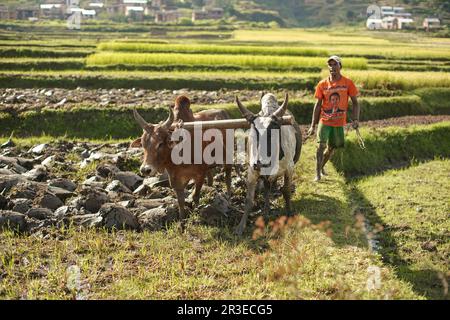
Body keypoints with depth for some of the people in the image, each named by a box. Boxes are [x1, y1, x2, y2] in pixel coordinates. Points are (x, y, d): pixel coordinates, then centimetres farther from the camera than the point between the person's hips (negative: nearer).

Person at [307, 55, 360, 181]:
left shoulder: (348, 83, -4)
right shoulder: (322, 84, -2)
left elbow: (355, 103, 1)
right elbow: (318, 105, 1)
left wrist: (356, 119, -12)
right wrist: (313, 125, -2)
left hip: (339, 122, 1)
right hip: (324, 120, -1)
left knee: (332, 147, 11)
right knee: (321, 145, -14)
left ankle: (322, 166, 36)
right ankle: (318, 174, -8)